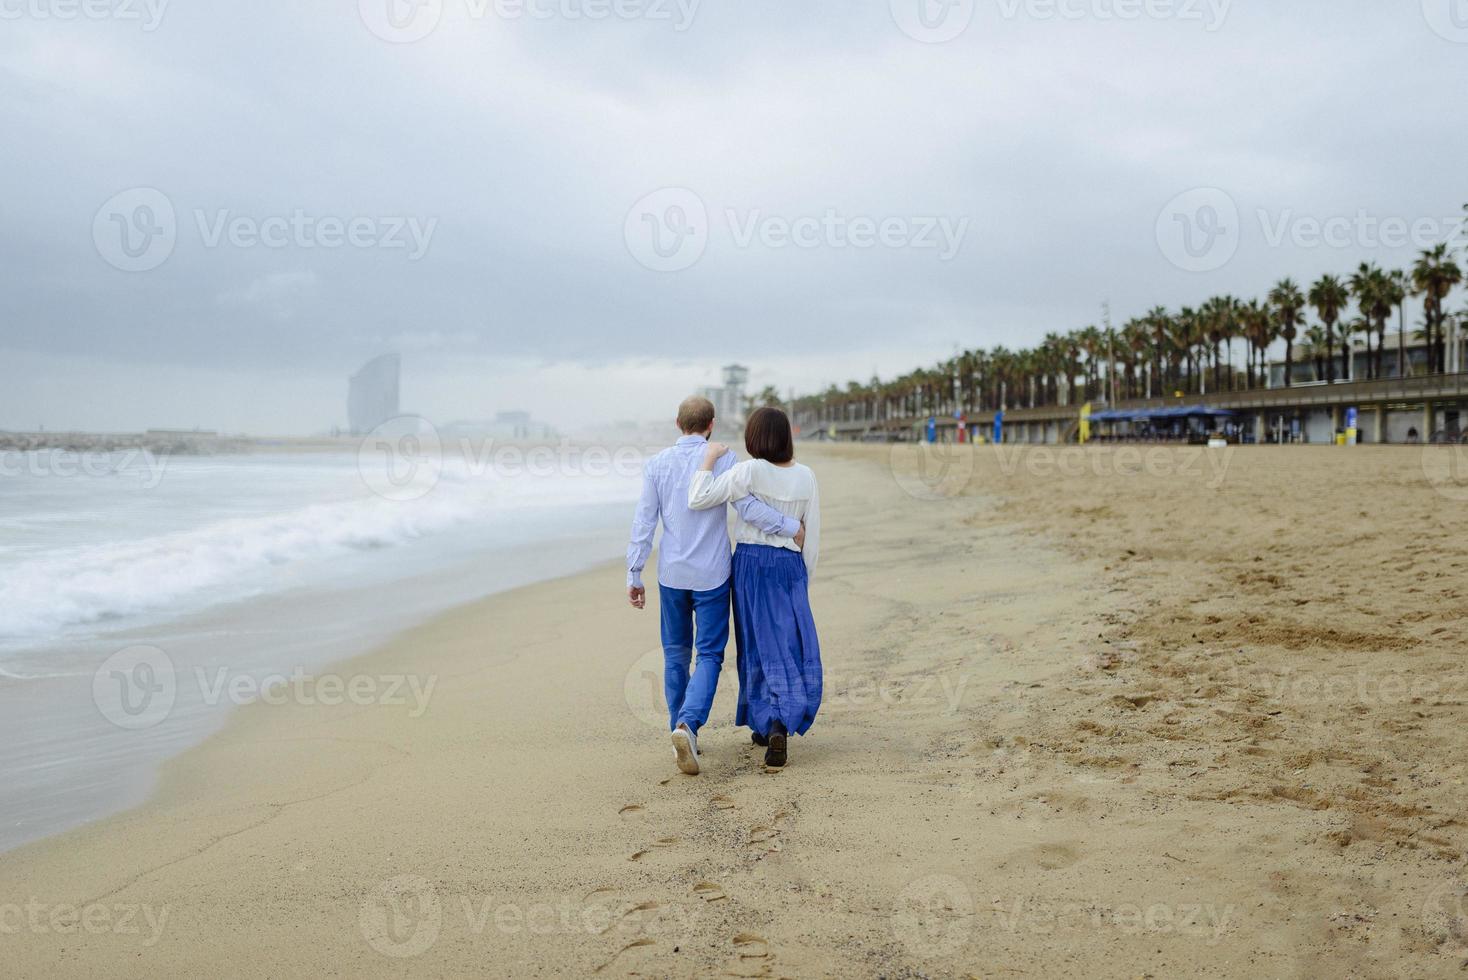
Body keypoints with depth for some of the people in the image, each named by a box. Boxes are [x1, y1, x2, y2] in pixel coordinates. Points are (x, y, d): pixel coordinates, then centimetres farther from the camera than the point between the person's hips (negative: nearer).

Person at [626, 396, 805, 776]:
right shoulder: (723, 459, -9)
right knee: (709, 655, 1)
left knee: (676, 654, 16)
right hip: (711, 575, -3)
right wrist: (791, 527, -2)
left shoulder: (657, 464, 0)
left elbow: (643, 523, -1)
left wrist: (634, 576, 3)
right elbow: (748, 508, -15)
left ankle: (681, 731, 20)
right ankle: (688, 724, -21)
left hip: (672, 574, 3)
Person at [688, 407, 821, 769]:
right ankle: (780, 722, -6)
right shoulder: (805, 476, -1)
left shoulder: (749, 471, -12)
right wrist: (805, 578, 13)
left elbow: (697, 500, -15)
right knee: (794, 647, 6)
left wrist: (710, 458, -4)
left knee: (762, 647, 6)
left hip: (752, 563, -2)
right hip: (790, 565, 2)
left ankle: (769, 724, 1)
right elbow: (813, 534, 3)